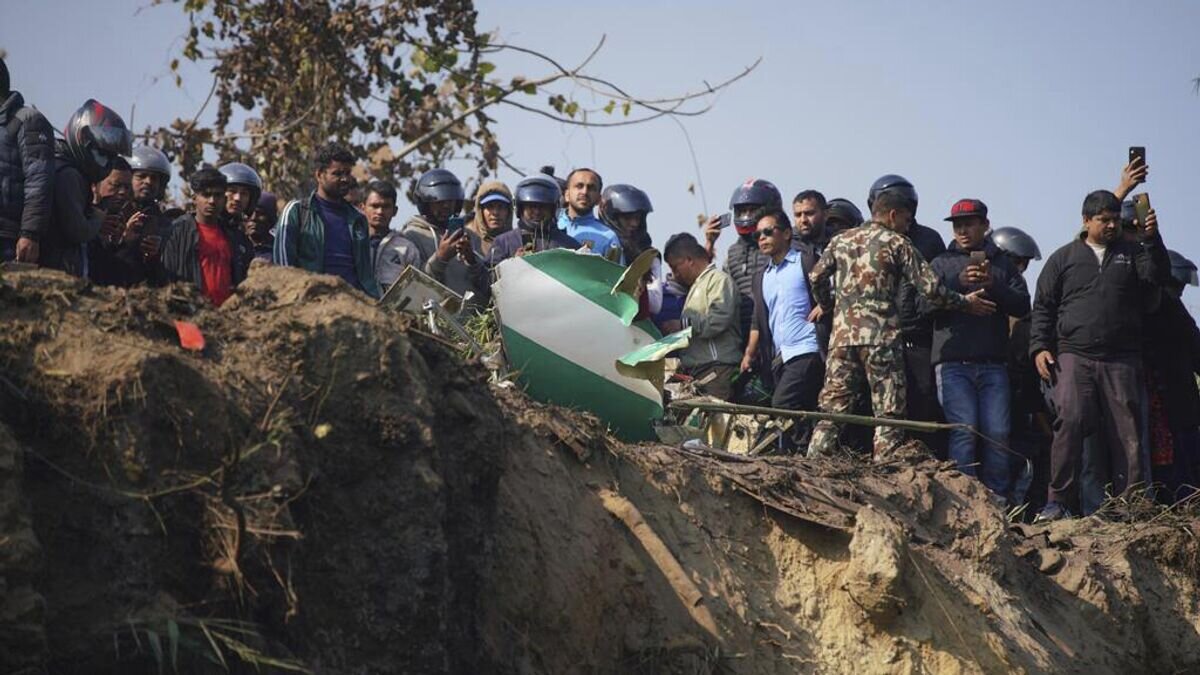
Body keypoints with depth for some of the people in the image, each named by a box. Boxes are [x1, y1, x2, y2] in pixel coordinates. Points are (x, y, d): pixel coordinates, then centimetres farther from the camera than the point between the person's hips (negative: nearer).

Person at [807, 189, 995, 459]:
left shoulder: (841, 240, 14)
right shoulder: (897, 243, 1)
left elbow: (816, 277, 9)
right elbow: (930, 288, -4)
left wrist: (829, 307, 26)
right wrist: (965, 302, 8)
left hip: (842, 335, 4)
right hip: (881, 336, -4)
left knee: (832, 407, 6)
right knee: (888, 413, 0)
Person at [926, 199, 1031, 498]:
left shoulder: (1002, 264, 17)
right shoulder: (942, 264, 14)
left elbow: (1023, 305, 5)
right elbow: (925, 303, -2)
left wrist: (993, 286, -11)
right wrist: (959, 282, -15)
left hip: (993, 364, 1)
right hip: (953, 363, -1)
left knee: (998, 433, -6)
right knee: (964, 429, -13)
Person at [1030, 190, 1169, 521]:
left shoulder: (1132, 254, 18)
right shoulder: (1063, 258, 16)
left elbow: (1157, 277, -1)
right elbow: (1043, 306, 13)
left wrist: (1153, 240, -12)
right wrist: (1040, 347, 1)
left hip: (1121, 360, 2)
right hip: (1073, 357, -1)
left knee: (1127, 431, -3)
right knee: (1070, 420, -18)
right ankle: (1057, 501, -15)